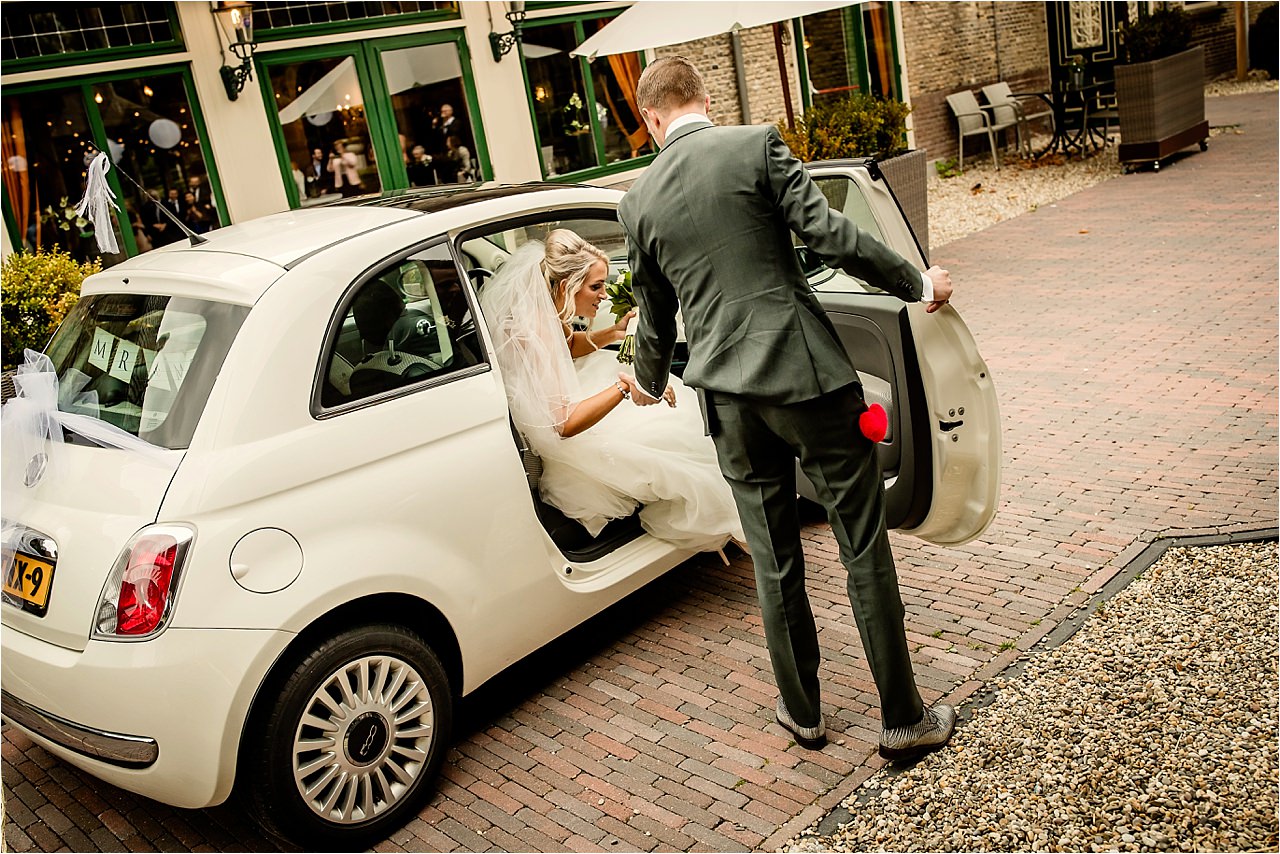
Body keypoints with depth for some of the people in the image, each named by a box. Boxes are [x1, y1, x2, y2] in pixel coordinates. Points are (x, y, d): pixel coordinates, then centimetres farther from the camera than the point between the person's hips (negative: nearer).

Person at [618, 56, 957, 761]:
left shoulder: (639, 201, 7)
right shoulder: (757, 146, -4)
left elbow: (656, 317, 16)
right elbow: (828, 235, -11)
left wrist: (650, 384, 35)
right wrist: (918, 283, 3)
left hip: (730, 397, 4)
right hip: (807, 373, -3)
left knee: (775, 564, 16)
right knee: (864, 550, 8)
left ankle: (802, 712, 30)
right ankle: (903, 720, 17)